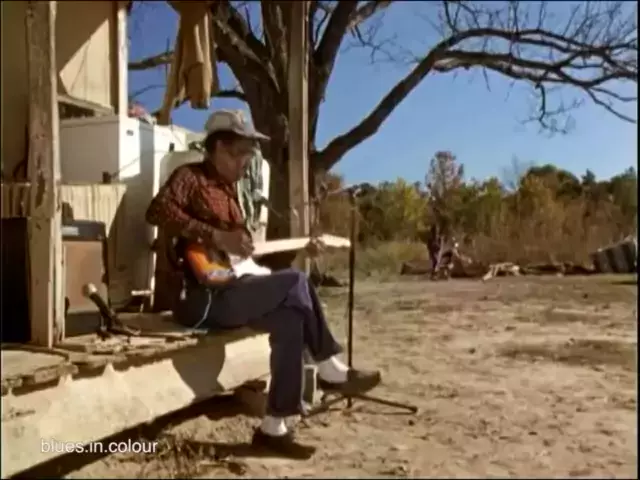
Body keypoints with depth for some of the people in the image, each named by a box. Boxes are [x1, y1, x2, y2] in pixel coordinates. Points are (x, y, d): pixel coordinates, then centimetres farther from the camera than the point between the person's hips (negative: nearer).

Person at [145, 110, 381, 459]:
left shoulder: (227, 188, 23)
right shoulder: (190, 176, -4)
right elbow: (158, 211, -23)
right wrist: (217, 237, -25)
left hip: (227, 292, 9)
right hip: (203, 297, -9)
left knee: (291, 318, -11)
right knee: (295, 283, -18)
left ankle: (274, 427, -5)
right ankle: (331, 371, 0)